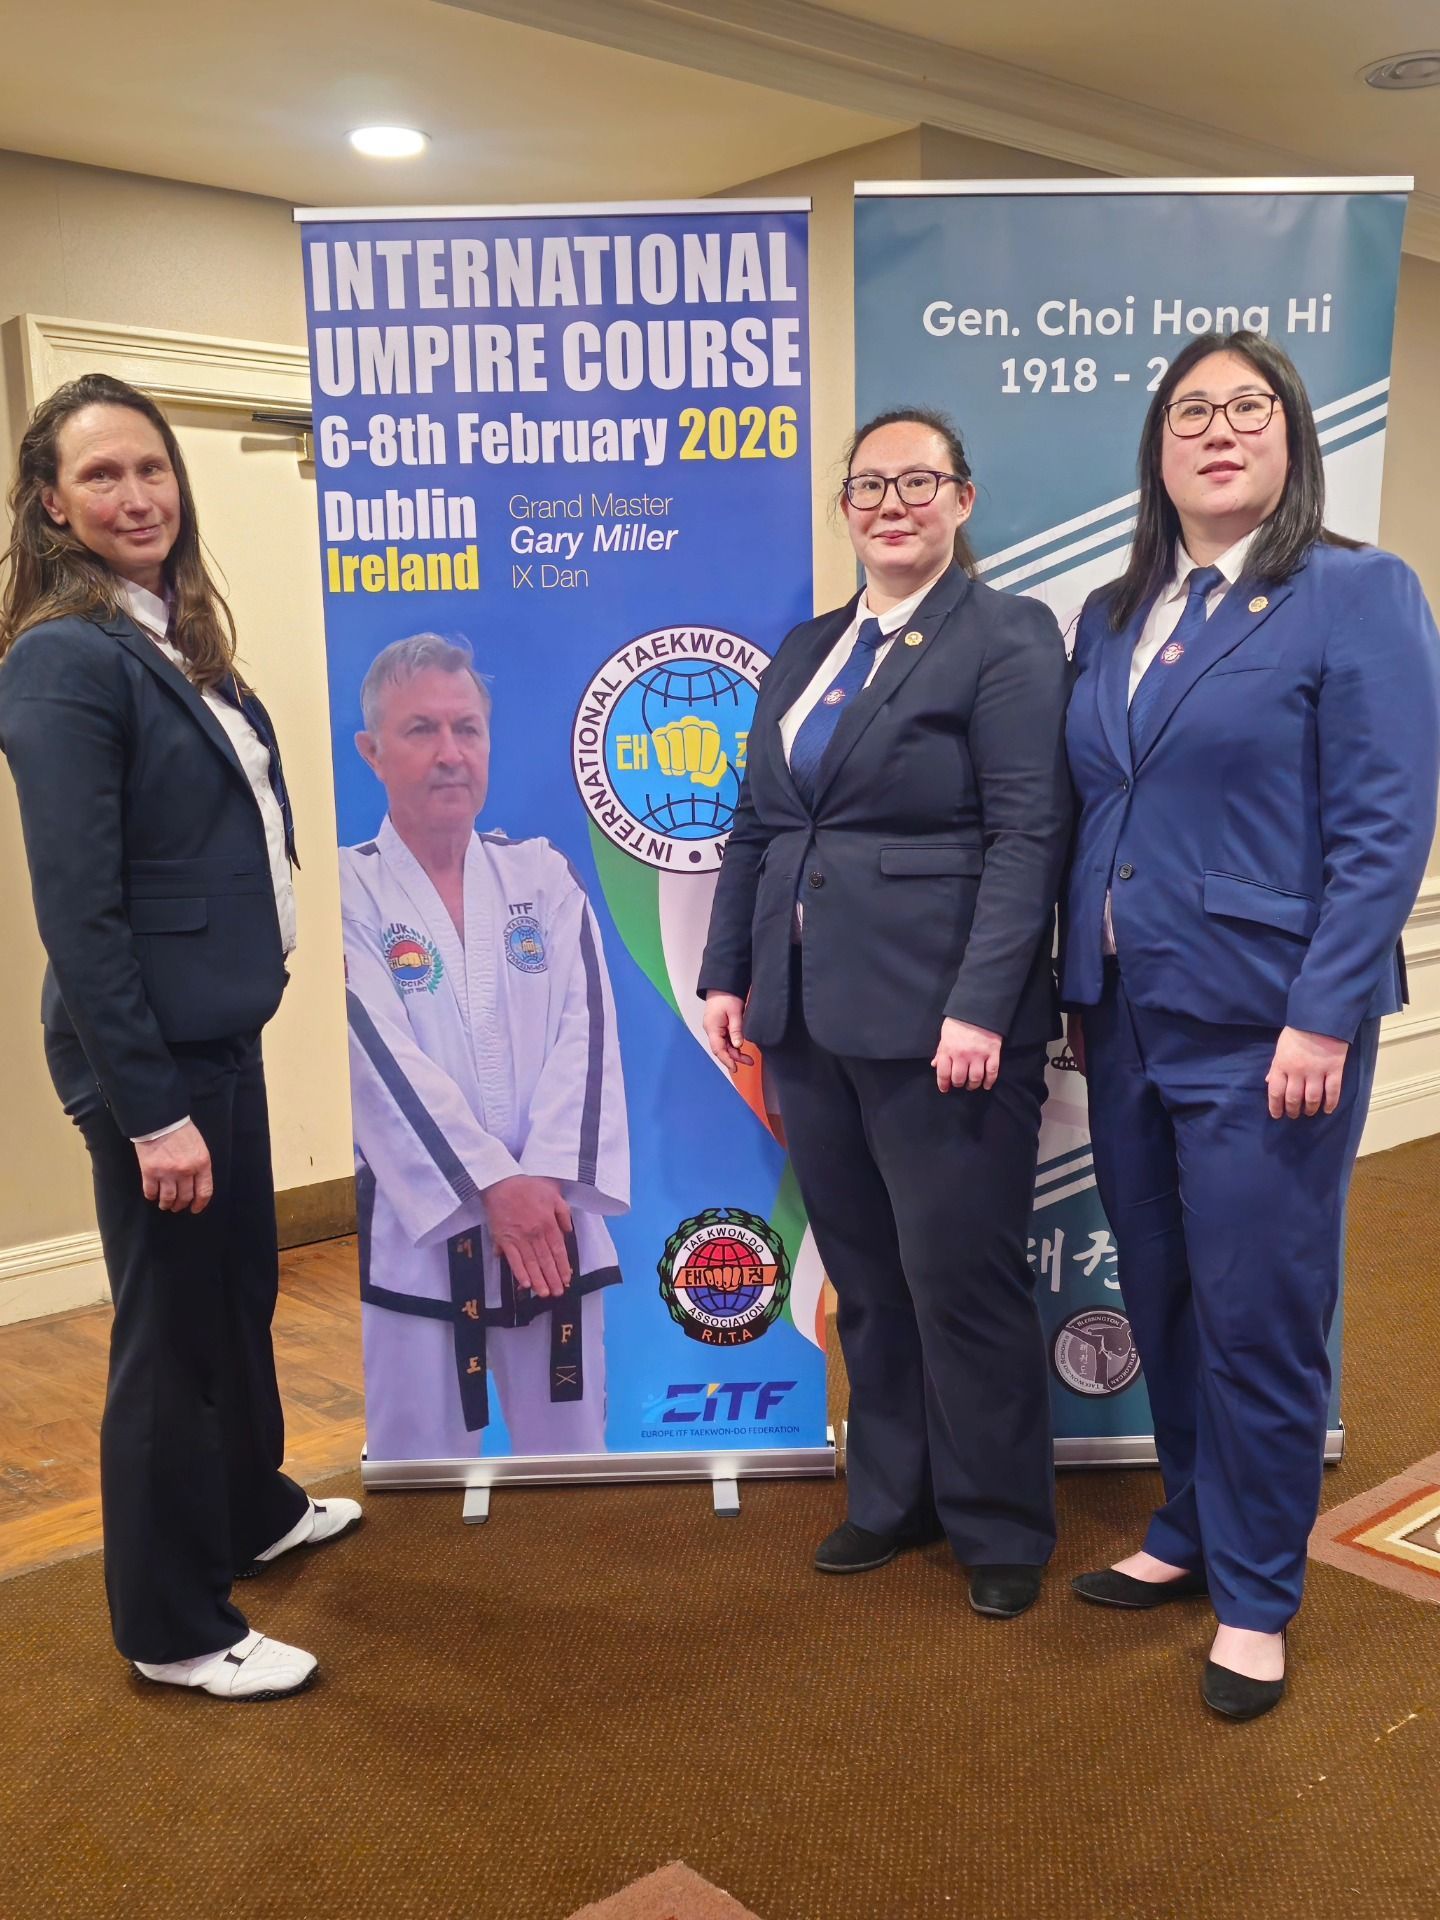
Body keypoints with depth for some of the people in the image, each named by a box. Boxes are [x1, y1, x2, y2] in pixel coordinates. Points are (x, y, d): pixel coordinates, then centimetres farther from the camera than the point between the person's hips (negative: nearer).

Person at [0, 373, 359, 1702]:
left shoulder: (177, 635, 9)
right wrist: (149, 1108, -22)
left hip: (220, 1027, 9)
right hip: (146, 1048, -9)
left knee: (243, 1285, 23)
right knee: (175, 1322, 6)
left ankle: (253, 1511, 47)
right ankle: (173, 1628, 26)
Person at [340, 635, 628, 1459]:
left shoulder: (545, 877, 7)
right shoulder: (349, 891, -1)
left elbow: (584, 1030, -2)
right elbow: (381, 1059, -11)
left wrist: (547, 1182, -15)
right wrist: (494, 1186, -18)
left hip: (549, 1219, 3)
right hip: (417, 1228, -2)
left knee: (570, 1440, 13)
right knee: (418, 1447, 6)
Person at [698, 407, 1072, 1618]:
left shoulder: (1007, 637, -4)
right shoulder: (805, 651, 16)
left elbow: (1028, 836, -13)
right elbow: (755, 828, 17)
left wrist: (981, 1006, -20)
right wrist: (727, 974, 10)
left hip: (938, 1019, -6)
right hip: (810, 1015, 6)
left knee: (961, 1280, 3)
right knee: (864, 1277, 15)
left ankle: (1001, 1528, 23)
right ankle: (891, 1496, 31)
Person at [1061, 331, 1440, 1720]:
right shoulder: (1113, 616, 12)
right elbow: (1086, 814, 12)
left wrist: (1323, 1021, -17)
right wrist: (1081, 990, 7)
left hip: (1262, 1027, -6)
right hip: (1129, 1019, 6)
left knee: (1257, 1316, 3)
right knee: (1160, 1300, 16)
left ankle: (1255, 1595, 23)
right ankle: (1189, 1535, 36)